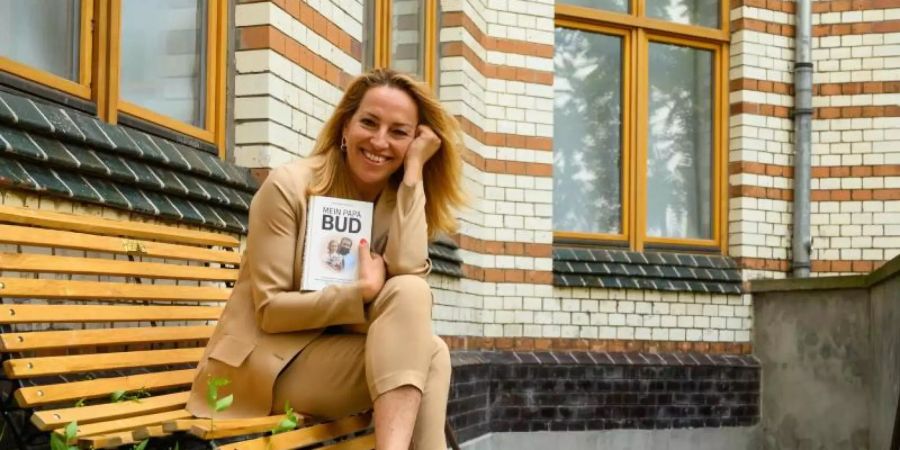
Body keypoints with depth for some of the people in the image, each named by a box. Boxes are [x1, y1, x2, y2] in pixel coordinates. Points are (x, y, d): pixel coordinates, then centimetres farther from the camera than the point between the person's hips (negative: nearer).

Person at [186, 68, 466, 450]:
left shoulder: (398, 200, 5)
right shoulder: (289, 187, -11)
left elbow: (408, 272, -17)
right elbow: (270, 308, -14)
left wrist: (413, 170, -16)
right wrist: (363, 292, -23)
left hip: (331, 358, 5)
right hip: (265, 362, -5)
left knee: (427, 355, -25)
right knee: (406, 296, -24)